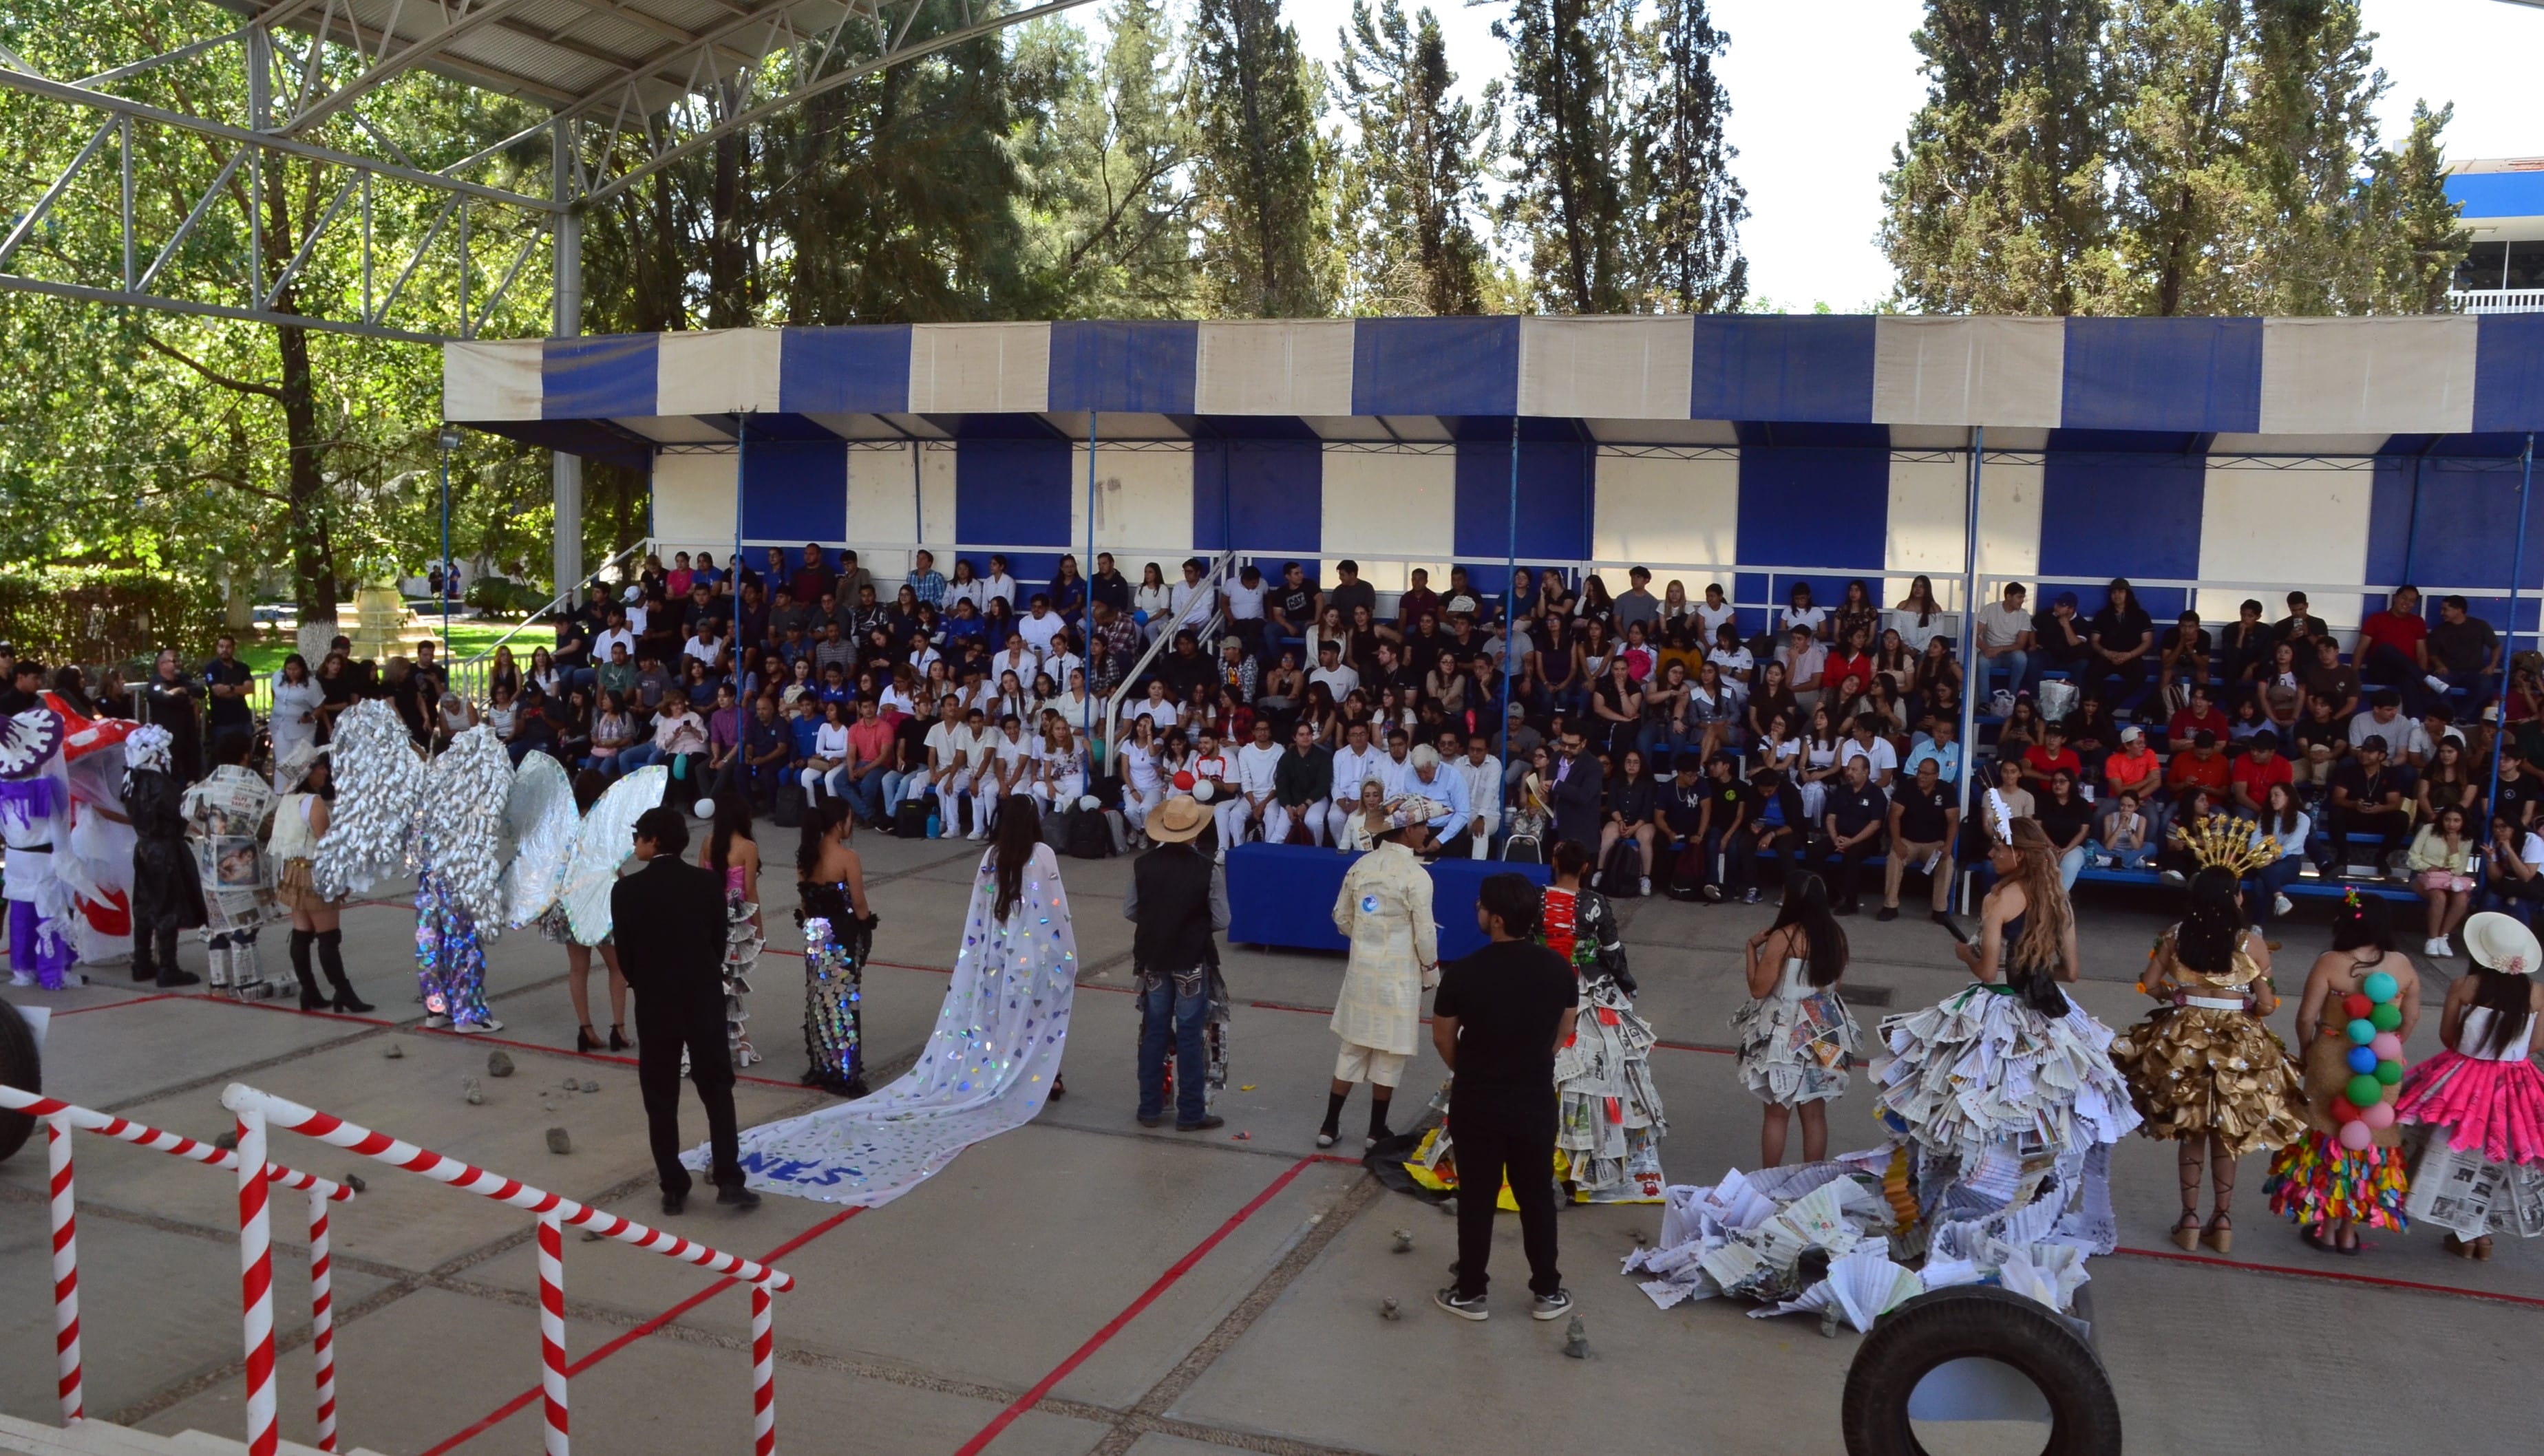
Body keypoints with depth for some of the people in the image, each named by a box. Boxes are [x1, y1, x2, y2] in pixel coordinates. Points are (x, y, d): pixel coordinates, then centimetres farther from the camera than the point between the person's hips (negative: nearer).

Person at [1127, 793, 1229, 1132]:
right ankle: (1190, 1113, 11)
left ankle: (1150, 1108, 21)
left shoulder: (1143, 865, -6)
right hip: (1192, 963, -3)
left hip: (1152, 961, 3)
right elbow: (1221, 920, -12)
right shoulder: (1208, 869, -15)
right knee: (1190, 1038, 5)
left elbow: (1129, 911, 0)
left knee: (1153, 1034, 14)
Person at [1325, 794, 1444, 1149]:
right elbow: (1425, 934, -13)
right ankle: (1376, 1131, 19)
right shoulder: (1415, 876, -17)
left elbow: (1342, 917, 8)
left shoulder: (1361, 866, 1)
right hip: (1398, 974, -5)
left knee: (1353, 1048, 16)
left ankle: (1330, 1125, 19)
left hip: (1361, 969, 6)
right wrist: (1431, 973, 2)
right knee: (1389, 1054, 9)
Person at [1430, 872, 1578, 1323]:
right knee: (1537, 1197, 16)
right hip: (1535, 1102, 2)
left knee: (1476, 1199, 12)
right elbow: (1562, 1032, 5)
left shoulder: (1463, 973, -19)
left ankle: (1470, 1293, 23)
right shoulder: (1559, 969, -9)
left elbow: (1442, 1038, -6)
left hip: (1476, 1103, -2)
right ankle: (1547, 1293, 27)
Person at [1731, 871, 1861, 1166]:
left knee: (1777, 1112, 8)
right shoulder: (1836, 934, -1)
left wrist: (1752, 947, -6)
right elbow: (1836, 980, 12)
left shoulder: (1782, 938, -20)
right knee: (1815, 1113, 13)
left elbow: (1758, 989, -15)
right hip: (1825, 1033, 5)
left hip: (1786, 1034, -5)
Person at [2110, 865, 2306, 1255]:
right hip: (2237, 1047, -1)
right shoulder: (2251, 942, -11)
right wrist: (2244, 1012, 12)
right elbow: (2266, 1005, -9)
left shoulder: (2176, 935, -6)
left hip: (2182, 1042, 1)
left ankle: (2191, 1220, 16)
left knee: (2190, 1133, 13)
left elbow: (2150, 985, -3)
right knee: (2226, 1135, 15)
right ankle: (2222, 1220, 20)